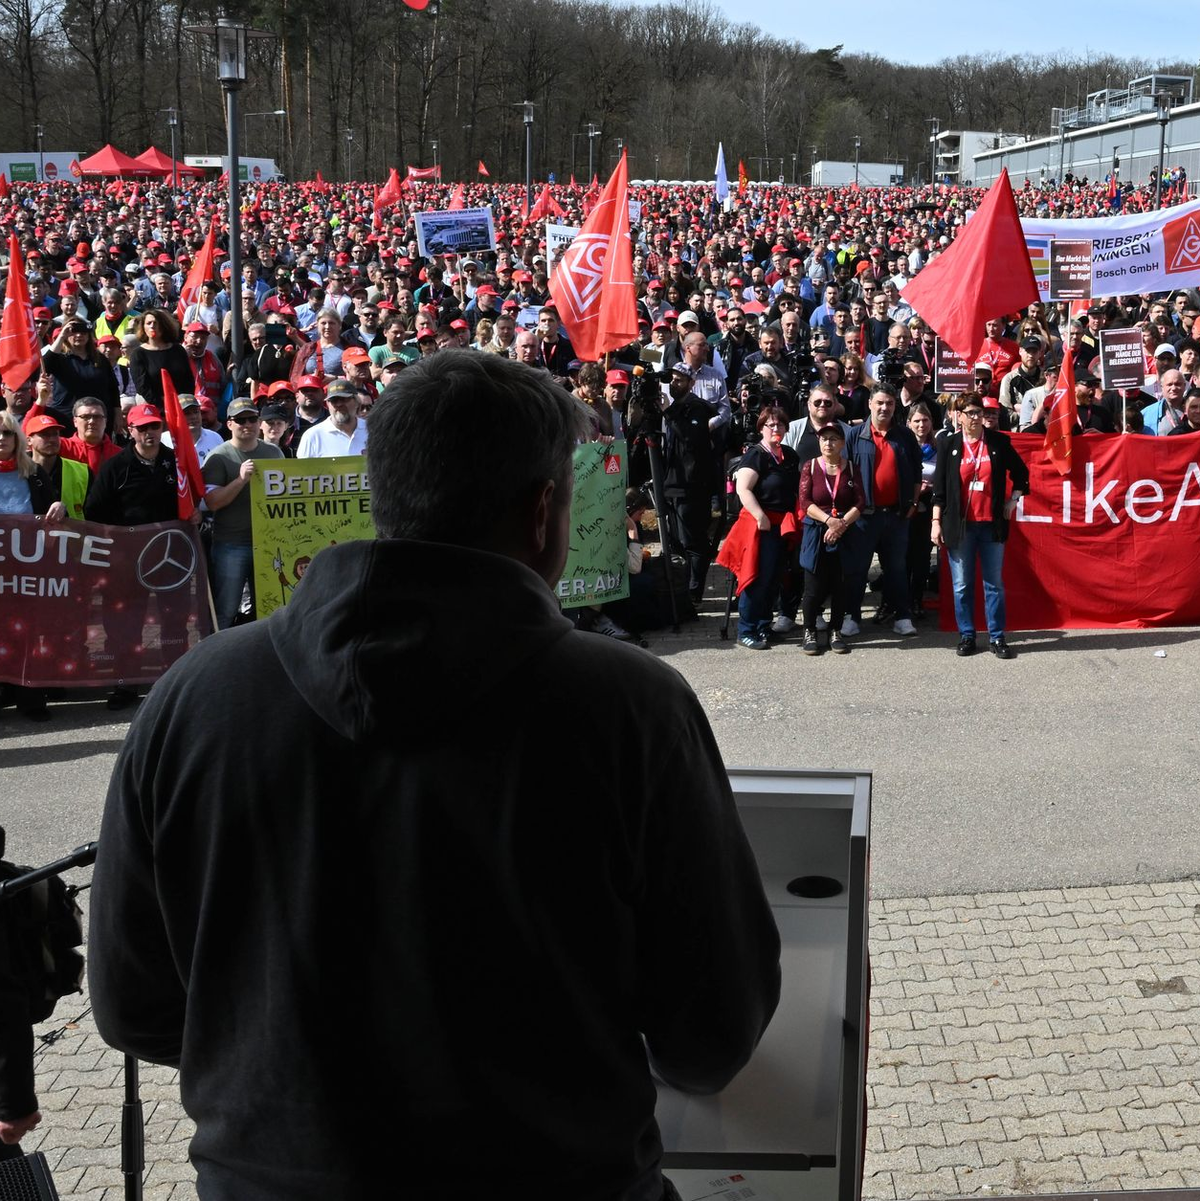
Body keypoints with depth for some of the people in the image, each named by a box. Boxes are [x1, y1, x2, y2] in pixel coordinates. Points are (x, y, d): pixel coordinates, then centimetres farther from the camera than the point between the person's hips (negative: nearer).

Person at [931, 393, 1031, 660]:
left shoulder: (999, 442, 3)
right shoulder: (949, 445, 1)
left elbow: (1020, 472, 16)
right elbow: (939, 487, 2)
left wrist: (1013, 499, 6)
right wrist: (936, 522, -2)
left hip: (991, 524, 1)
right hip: (959, 525, -1)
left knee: (994, 584, 4)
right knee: (962, 585, 4)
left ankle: (997, 638, 10)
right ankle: (966, 636, 14)